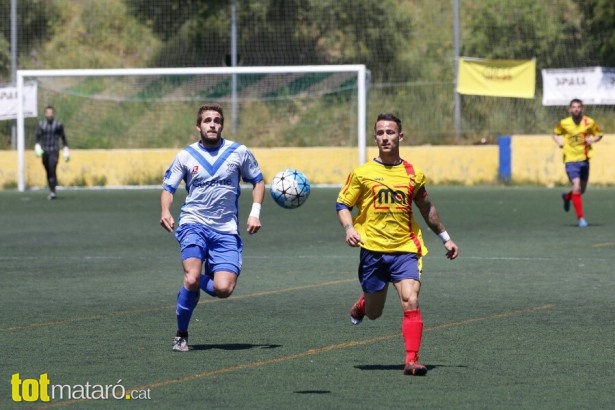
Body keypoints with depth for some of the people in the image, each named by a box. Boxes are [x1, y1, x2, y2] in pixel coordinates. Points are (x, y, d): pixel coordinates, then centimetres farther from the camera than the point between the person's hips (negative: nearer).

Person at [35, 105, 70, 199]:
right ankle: (52, 191, 18)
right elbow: (38, 137, 2)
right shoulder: (41, 125, 8)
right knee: (48, 172, 7)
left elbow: (63, 138, 9)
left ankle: (53, 191, -24)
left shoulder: (59, 125, 2)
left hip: (54, 151, -3)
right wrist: (37, 146, -16)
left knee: (52, 170, -19)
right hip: (44, 152, 3)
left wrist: (66, 149, 7)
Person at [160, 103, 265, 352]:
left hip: (226, 230, 1)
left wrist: (255, 212, 1)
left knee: (223, 289, -15)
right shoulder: (186, 156, 3)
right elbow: (168, 187, 7)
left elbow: (258, 181, 15)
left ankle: (200, 281, 22)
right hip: (194, 224, -1)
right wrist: (165, 212, -14)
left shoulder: (239, 152, 4)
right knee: (192, 278, -25)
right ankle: (181, 335, -5)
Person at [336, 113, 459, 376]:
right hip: (372, 250, 0)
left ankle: (412, 360, -19)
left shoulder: (413, 174, 7)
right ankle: (362, 304, 48)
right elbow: (342, 204, 4)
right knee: (374, 313, 11)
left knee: (410, 302, -20)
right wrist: (349, 228, -16)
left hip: (405, 249, 1)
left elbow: (426, 209, 21)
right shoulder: (362, 173, 0)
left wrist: (445, 238, 26)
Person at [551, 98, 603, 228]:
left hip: (584, 159, 3)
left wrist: (593, 139, -12)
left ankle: (567, 196, 48)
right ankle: (580, 218, -8)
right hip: (571, 160, -3)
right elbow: (555, 133, 13)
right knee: (576, 187, -16)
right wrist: (559, 141, -7)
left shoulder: (589, 122, -2)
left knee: (582, 190, 13)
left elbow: (599, 135, 10)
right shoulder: (564, 123, -4)